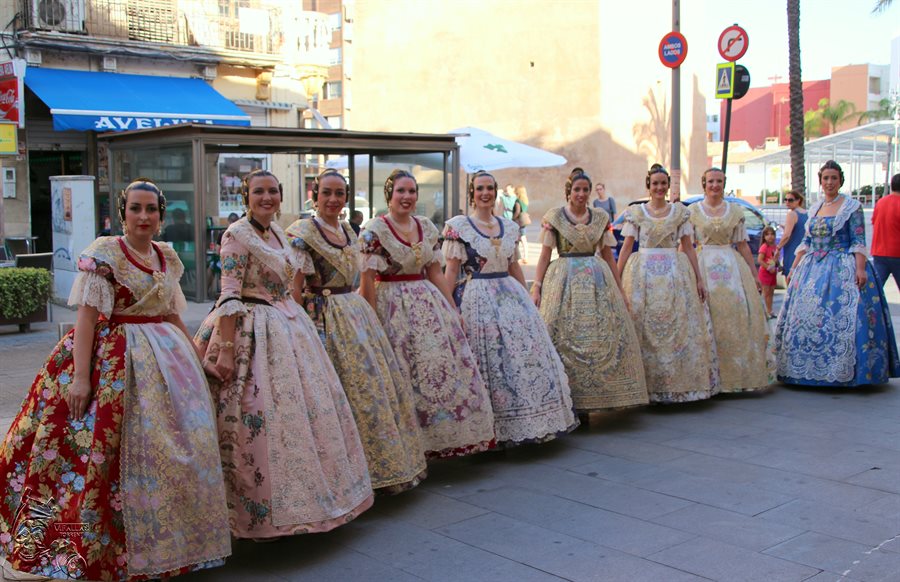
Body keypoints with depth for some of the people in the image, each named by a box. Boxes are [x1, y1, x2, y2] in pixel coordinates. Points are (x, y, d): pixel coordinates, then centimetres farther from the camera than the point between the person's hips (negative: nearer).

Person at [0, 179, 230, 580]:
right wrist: (80, 374, -22)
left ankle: (170, 540, 24)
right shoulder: (103, 253, -9)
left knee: (178, 443, 8)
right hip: (116, 361, -6)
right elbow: (86, 314, -15)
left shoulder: (167, 257, 10)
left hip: (167, 357, 7)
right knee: (117, 446, -5)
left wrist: (198, 359, 17)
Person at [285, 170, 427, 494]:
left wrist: (366, 316, 17)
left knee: (380, 385, 9)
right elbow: (295, 290, -11)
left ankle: (389, 465, 21)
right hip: (326, 319, -8)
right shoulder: (302, 233, -9)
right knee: (349, 392, -7)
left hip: (356, 314, 8)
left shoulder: (348, 231, 13)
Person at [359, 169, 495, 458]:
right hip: (394, 309, -6)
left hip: (430, 304, 6)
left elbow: (435, 273, 13)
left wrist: (454, 310, 10)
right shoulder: (375, 230, -8)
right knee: (407, 377, -2)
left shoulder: (426, 227, 9)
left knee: (447, 369, 4)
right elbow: (367, 280, -11)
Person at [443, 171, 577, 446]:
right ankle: (493, 431, 8)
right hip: (477, 299, -5)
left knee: (526, 353, 2)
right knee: (489, 362, -3)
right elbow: (451, 271, -6)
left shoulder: (509, 227, 12)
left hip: (511, 296, 5)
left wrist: (527, 300, 15)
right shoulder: (458, 226, -3)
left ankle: (521, 424, 14)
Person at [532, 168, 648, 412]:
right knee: (564, 339, -5)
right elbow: (545, 255, -1)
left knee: (604, 337, 1)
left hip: (598, 281, 3)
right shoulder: (554, 217, 1)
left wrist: (619, 289, 11)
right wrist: (536, 287, -9)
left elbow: (608, 255, 12)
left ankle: (593, 397, 11)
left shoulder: (601, 218, 9)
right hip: (565, 282, -3)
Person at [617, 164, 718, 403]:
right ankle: (647, 384, 7)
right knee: (644, 330, -1)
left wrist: (699, 278, 4)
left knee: (678, 328, 1)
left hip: (675, 274, 1)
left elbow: (688, 247, 8)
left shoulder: (680, 211, 8)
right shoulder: (636, 212, 4)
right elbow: (626, 247, 2)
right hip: (644, 274, -1)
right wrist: (616, 279, -3)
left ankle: (676, 382, 11)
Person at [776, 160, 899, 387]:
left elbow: (858, 242, -8)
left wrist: (860, 269, -19)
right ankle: (808, 369, 12)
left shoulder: (852, 206, -2)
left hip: (842, 270, -6)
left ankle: (842, 372, -4)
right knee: (805, 316, 3)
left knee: (841, 316, -11)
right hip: (812, 270, 6)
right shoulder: (815, 208, 14)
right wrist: (794, 269, 12)